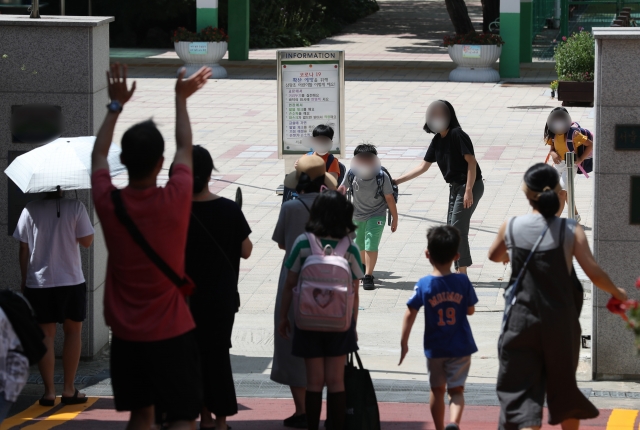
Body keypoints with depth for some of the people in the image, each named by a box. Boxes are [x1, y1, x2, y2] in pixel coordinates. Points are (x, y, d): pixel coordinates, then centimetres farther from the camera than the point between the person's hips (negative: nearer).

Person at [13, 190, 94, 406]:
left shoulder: (30, 210, -4)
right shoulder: (75, 207, -8)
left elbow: (24, 250, 0)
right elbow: (87, 241, -7)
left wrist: (24, 280, 11)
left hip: (38, 282, 1)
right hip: (71, 281, -1)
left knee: (45, 335, 7)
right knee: (73, 331, 14)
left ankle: (49, 391, 4)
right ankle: (68, 389, 12)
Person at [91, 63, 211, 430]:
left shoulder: (108, 203, -11)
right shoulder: (175, 201, -17)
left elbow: (98, 155, 10)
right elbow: (185, 148, 2)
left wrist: (117, 105, 19)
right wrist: (181, 98, 16)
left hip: (126, 332, 3)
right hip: (172, 331, -3)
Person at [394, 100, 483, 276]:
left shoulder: (457, 135, -17)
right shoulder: (437, 141, 8)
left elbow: (471, 162, -21)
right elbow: (423, 167, 14)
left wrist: (468, 190, -26)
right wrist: (397, 181, 12)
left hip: (470, 186, -9)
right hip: (455, 187, 9)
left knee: (457, 228, -11)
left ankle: (462, 273, -6)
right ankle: (460, 273, 15)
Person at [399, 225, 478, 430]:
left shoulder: (424, 285, -10)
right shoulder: (462, 282, -9)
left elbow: (410, 314, -10)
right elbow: (470, 310, 0)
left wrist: (404, 342, -2)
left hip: (434, 349, 0)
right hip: (460, 348, 0)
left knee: (437, 390, 16)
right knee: (456, 390, 2)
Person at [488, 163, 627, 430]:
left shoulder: (511, 228, -4)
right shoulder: (571, 231, -9)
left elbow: (494, 256, 16)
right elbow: (593, 272, -13)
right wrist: (616, 293, 7)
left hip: (522, 323, -1)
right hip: (561, 323, 1)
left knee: (519, 393, -2)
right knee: (563, 386, 22)